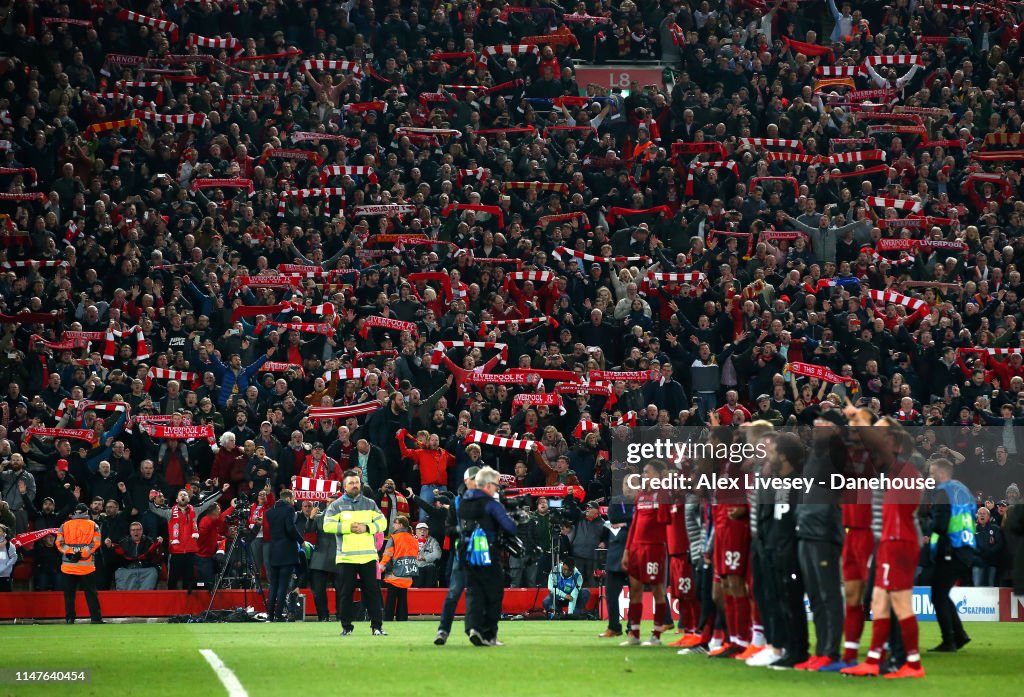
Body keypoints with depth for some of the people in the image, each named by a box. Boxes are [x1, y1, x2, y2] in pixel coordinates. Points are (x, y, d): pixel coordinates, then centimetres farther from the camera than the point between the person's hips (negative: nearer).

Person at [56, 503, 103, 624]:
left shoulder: (65, 525, 10)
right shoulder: (93, 525, 6)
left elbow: (59, 542, 0)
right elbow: (95, 543, -5)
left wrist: (69, 553, -7)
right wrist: (82, 554, -9)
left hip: (68, 565, 1)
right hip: (87, 565, -1)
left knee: (69, 592, 6)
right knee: (91, 592, 2)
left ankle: (69, 618, 2)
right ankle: (96, 617, -2)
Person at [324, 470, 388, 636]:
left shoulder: (370, 504, 12)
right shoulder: (336, 505, 4)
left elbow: (382, 522, 7)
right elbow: (328, 526, -7)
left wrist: (367, 527, -10)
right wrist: (349, 527, -15)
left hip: (368, 556, 2)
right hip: (346, 558, -2)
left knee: (373, 592, -1)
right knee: (346, 594, 2)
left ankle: (377, 626, 1)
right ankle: (346, 627, 9)